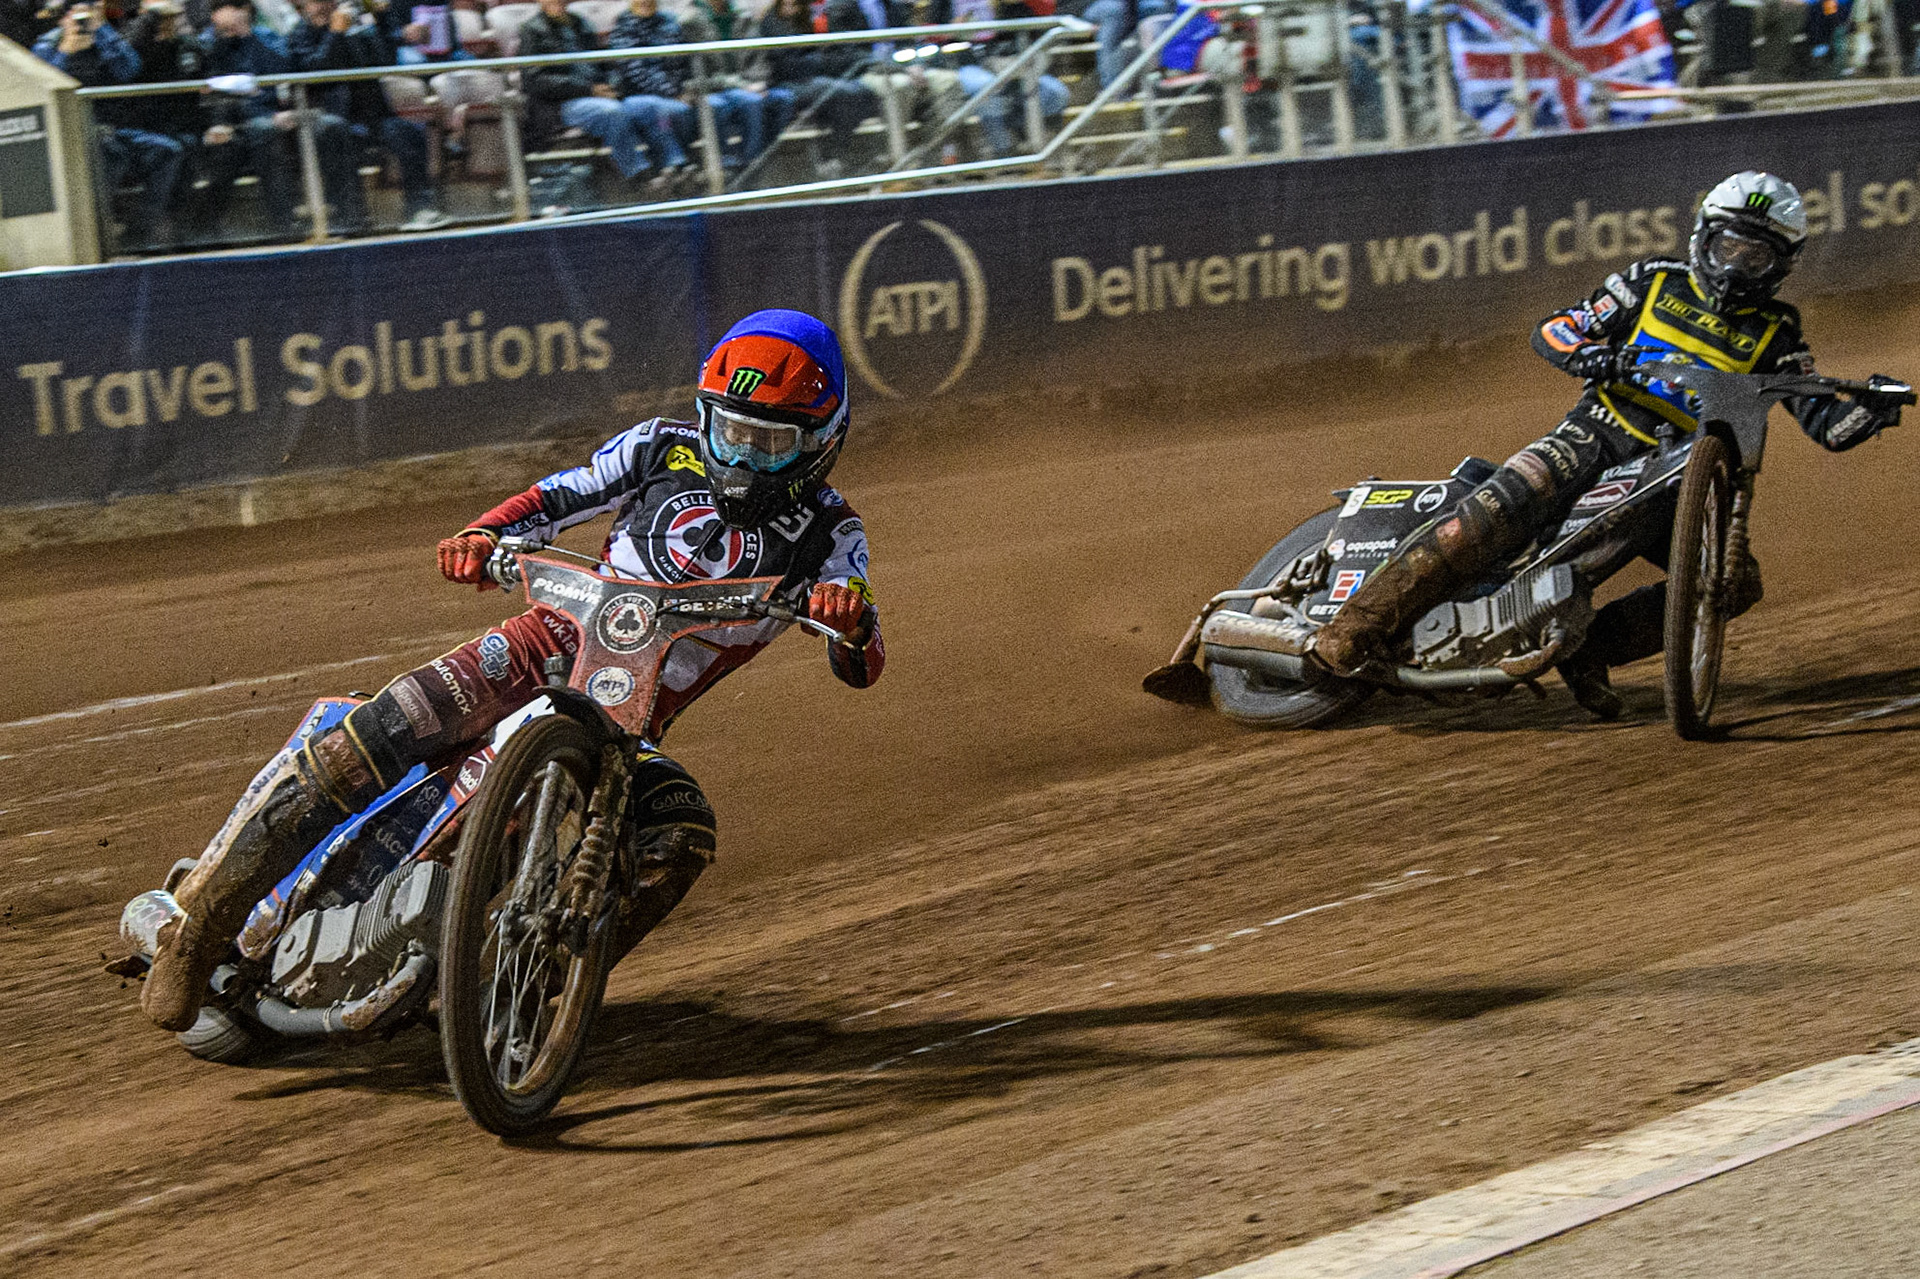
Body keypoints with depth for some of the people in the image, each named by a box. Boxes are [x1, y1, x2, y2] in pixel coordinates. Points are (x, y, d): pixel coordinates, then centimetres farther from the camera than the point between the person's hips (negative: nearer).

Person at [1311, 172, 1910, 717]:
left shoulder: (1773, 335, 11)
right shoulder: (1655, 283, 8)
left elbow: (1826, 425, 3)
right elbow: (1551, 330, 5)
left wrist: (1869, 410, -19)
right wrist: (1592, 355, -17)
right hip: (1601, 433, -3)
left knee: (1737, 580, -21)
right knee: (1506, 505, -30)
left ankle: (1592, 644, -17)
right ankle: (1356, 626, -36)